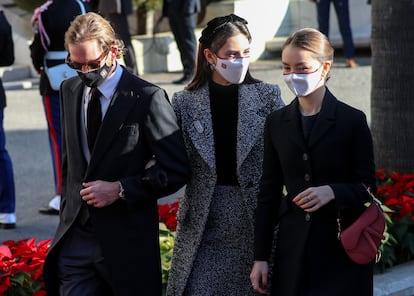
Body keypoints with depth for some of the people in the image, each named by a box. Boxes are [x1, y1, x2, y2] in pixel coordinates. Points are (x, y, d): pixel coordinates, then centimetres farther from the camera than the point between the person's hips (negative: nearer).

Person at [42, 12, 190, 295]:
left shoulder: (147, 98, -11)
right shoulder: (70, 91, 8)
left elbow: (177, 170, -11)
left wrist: (120, 189, -16)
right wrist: (69, 207, 12)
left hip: (126, 240, -5)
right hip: (75, 237, 5)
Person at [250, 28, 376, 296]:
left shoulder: (352, 121, -4)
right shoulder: (277, 123, 7)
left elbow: (367, 188, -1)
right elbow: (269, 193, 10)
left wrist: (332, 192, -22)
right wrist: (261, 257, 7)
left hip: (342, 249, -3)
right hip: (292, 250, 3)